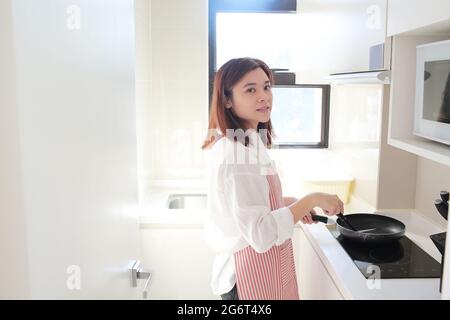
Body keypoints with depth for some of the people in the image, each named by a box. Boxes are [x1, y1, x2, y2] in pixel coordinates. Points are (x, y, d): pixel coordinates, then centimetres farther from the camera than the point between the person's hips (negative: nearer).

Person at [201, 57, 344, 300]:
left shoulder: (250, 142, 4)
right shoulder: (235, 154, -27)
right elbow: (260, 233, -31)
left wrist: (289, 203, 3)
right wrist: (311, 200, -25)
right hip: (250, 273, -9)